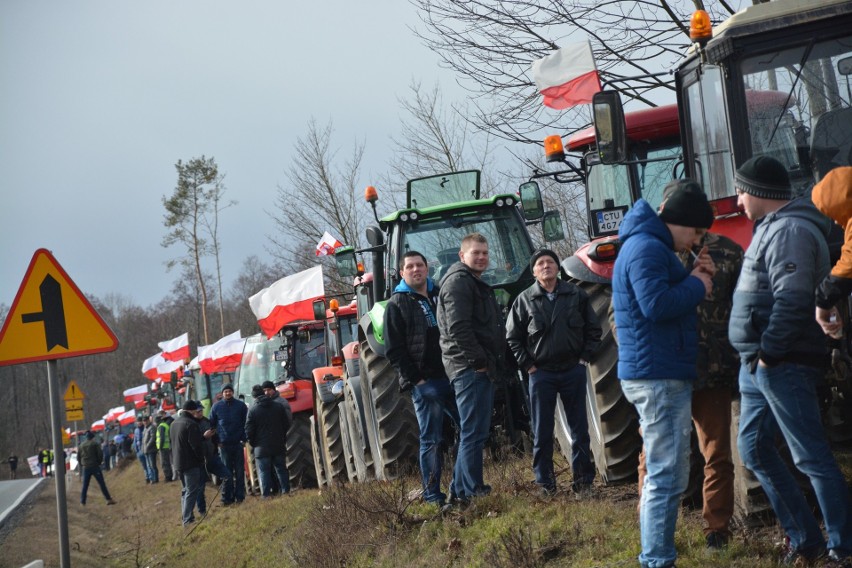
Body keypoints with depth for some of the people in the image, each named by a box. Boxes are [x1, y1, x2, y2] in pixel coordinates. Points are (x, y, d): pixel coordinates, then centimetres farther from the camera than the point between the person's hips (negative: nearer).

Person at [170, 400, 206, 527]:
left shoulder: (174, 424, 12)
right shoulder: (191, 424, -19)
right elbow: (197, 445, -20)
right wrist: (201, 459, -6)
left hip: (178, 463, 9)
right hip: (191, 463, -9)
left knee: (185, 490, 18)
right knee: (192, 491, -5)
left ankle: (185, 516, 20)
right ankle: (188, 519, -9)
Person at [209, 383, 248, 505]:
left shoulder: (241, 405, 4)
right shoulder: (216, 407, 5)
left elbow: (246, 422, 6)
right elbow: (212, 425, 10)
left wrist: (244, 439, -4)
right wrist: (217, 441, 1)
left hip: (238, 443, 0)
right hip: (224, 444, 0)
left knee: (239, 471, 2)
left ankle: (239, 496, 6)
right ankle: (227, 496, 4)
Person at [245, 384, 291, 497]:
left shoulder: (252, 410, -9)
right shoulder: (278, 406, 2)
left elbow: (249, 430, -8)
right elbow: (287, 424, 7)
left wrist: (252, 443, 7)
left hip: (262, 447, -3)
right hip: (279, 445, 3)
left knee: (264, 471, 2)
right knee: (281, 469, 13)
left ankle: (266, 494, -2)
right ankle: (286, 491, 13)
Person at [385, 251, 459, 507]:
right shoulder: (397, 305, 0)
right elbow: (394, 351, -6)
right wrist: (414, 379, -13)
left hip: (452, 376, 6)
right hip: (425, 382, -6)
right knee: (431, 440, -4)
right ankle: (432, 494, 2)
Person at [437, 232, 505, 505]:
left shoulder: (476, 284, 24)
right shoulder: (458, 281, -10)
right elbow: (458, 328, -21)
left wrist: (494, 363, 20)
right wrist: (478, 360, -20)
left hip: (481, 368, 11)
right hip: (470, 367, -11)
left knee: (472, 432, 14)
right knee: (474, 432, -10)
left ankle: (460, 491, 20)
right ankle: (474, 493, -8)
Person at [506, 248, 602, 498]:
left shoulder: (576, 295, 2)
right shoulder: (524, 300, 0)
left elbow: (593, 329, 8)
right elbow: (513, 337, 4)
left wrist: (585, 357, 0)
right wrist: (528, 365, -2)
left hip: (573, 371, 1)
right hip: (541, 373, -1)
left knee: (580, 428, 6)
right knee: (542, 432, 2)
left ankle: (583, 481, 14)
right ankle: (545, 484, 9)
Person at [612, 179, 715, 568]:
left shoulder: (651, 246, 19)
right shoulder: (647, 248, -15)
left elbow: (668, 297, 21)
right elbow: (657, 304, -27)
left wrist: (694, 279, 4)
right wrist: (697, 286, -12)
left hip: (659, 374, 11)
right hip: (659, 376, -11)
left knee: (662, 474, 18)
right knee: (667, 477, -10)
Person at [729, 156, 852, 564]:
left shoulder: (789, 231, -14)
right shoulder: (773, 228, 18)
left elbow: (792, 299, -25)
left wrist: (770, 353, -21)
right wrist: (755, 359, 15)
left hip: (782, 366, -11)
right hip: (758, 365, 11)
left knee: (811, 457, -7)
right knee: (755, 450, 13)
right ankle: (805, 540, 18)